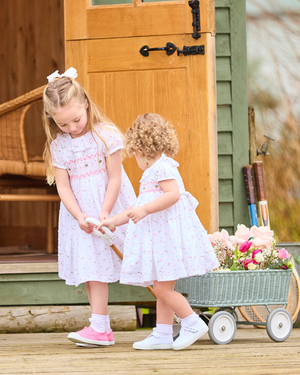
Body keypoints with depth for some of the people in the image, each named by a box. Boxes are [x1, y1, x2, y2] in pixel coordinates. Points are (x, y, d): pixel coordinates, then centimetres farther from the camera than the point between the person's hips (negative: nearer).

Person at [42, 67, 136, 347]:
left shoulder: (106, 134, -11)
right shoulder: (58, 145, -1)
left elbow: (115, 177, -10)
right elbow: (63, 187, -2)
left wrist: (104, 214, -19)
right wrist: (79, 216, -17)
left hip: (109, 207, -4)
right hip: (79, 212, 4)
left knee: (98, 264, -7)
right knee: (88, 268, 4)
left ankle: (99, 327, 0)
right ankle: (102, 328, 8)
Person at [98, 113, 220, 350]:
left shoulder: (162, 167, -9)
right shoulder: (152, 172, 23)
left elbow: (173, 194, -24)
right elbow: (139, 209, 29)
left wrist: (145, 210, -26)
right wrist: (114, 221, 31)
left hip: (169, 236, -11)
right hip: (158, 238, 11)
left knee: (163, 288, -12)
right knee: (161, 289, 9)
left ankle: (193, 323, -3)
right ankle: (163, 334, 11)